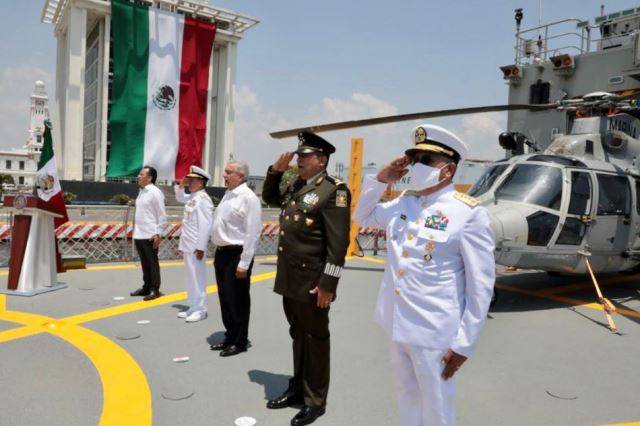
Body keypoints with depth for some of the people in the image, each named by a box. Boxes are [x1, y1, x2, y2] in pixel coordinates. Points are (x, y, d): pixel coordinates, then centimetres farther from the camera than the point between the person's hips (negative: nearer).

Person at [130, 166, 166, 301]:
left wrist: (158, 234, -16)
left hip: (150, 236, -8)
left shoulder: (155, 192, -10)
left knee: (152, 263, 1)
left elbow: (162, 215, -13)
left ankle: (155, 290, 9)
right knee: (144, 263, 15)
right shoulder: (141, 192, 14)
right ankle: (146, 287, 25)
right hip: (139, 235, 8)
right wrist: (135, 232, 17)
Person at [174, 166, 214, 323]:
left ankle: (200, 310, 9)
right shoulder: (192, 197, 11)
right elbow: (180, 198, 34)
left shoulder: (203, 199, -17)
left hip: (195, 247, -9)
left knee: (197, 278, -1)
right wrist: (181, 185, 14)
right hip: (188, 245, 9)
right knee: (191, 278, 15)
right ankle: (193, 307, 25)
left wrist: (201, 247, -22)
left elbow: (205, 226, -21)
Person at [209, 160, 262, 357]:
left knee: (238, 301, 3)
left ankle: (240, 342, 19)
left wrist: (244, 263, -20)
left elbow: (252, 233, -19)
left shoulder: (248, 198, -15)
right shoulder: (227, 195, 12)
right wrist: (218, 253, 15)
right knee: (224, 299, 18)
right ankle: (230, 337, 33)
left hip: (236, 255, -9)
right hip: (222, 253, 9)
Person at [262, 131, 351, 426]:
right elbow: (269, 198, 29)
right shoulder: (296, 187, 12)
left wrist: (327, 285, -19)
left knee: (315, 339, 7)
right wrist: (276, 170, 12)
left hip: (312, 281, -8)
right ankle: (297, 388, 35)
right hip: (289, 278, 8)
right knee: (298, 335, 19)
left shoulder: (334, 190, -14)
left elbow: (338, 243, -18)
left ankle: (315, 400, 22)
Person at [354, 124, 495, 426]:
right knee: (408, 401, 24)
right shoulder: (403, 202, 4)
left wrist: (464, 343, -14)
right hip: (398, 326, 6)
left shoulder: (468, 212, -14)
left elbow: (481, 284, -13)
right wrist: (381, 179, 3)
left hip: (434, 333, -6)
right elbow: (363, 217, 20)